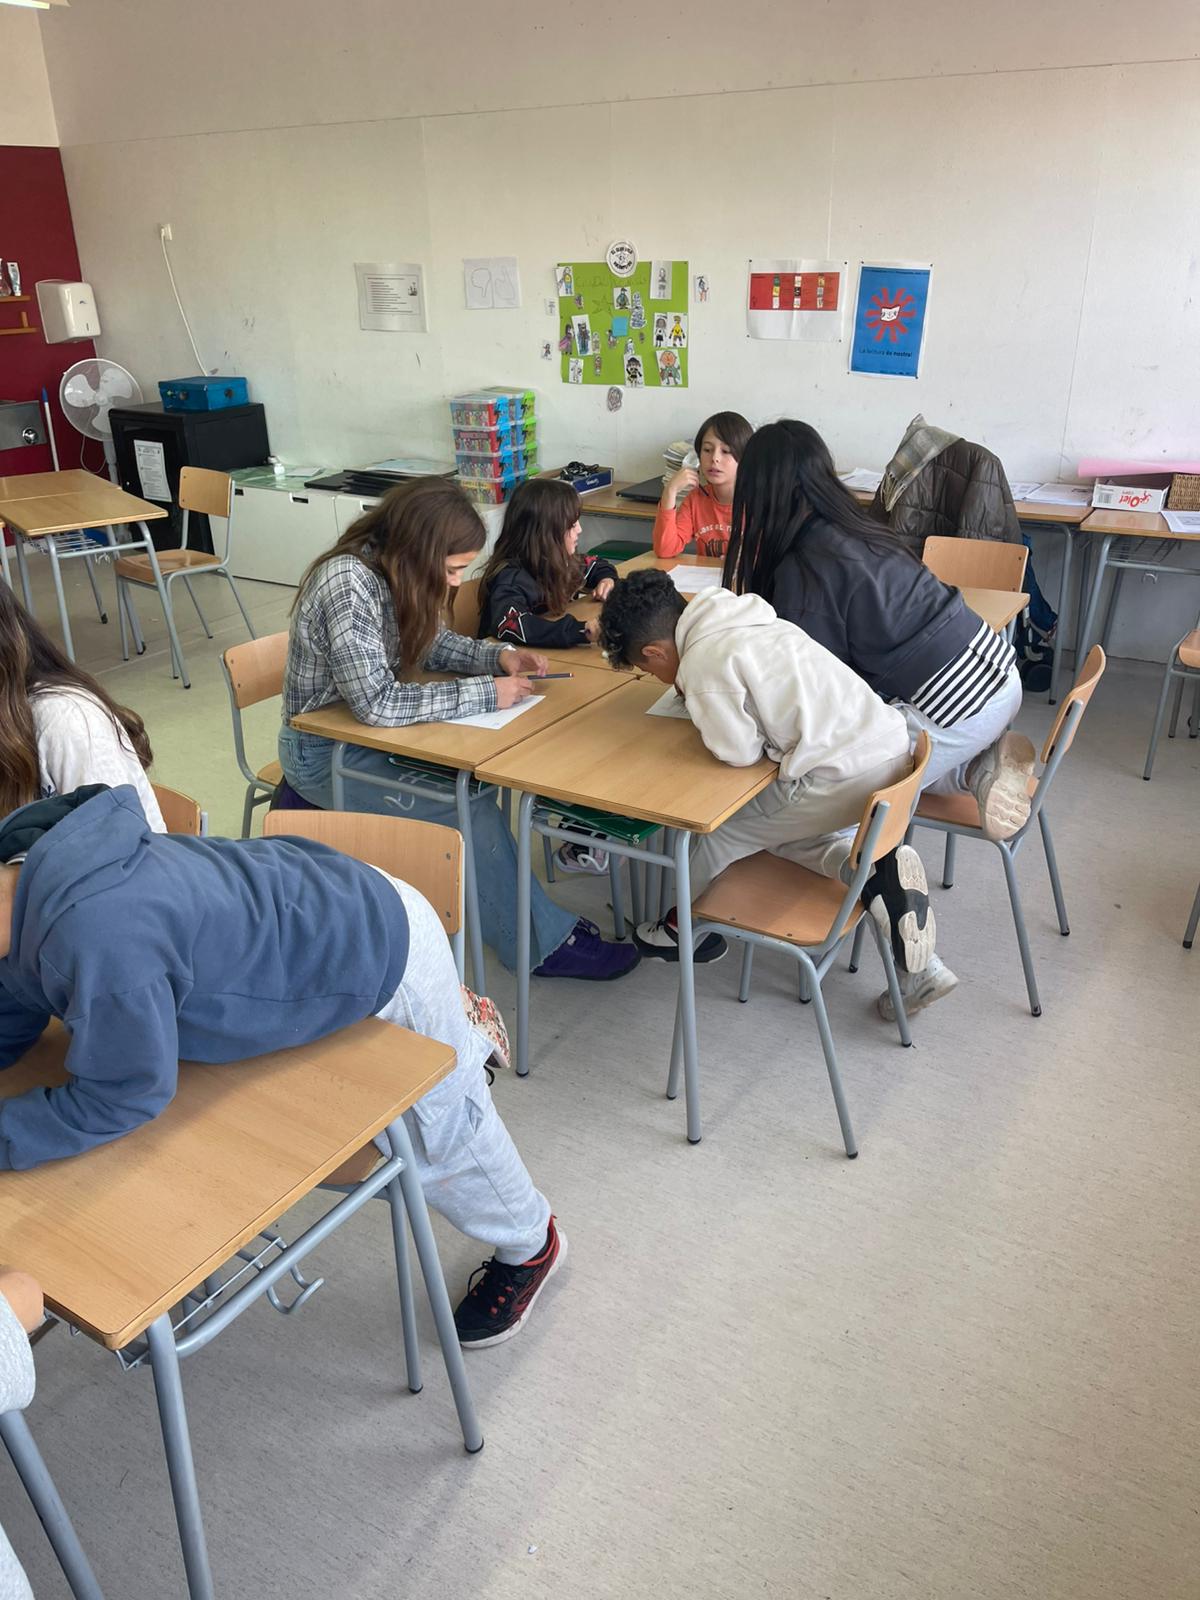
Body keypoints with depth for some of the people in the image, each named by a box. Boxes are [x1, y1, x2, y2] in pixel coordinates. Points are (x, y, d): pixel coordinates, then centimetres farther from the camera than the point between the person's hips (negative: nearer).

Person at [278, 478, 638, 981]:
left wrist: (499, 656, -8)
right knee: (469, 802, -20)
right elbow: (376, 703, -33)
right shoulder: (348, 586, -29)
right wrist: (485, 692, -27)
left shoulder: (396, 572, -3)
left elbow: (433, 643, 11)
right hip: (324, 751, -8)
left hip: (368, 730, 8)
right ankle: (543, 944, -7)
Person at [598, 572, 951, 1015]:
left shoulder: (703, 664, -12)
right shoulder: (743, 618, 14)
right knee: (784, 824, 29)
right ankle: (876, 870, 6)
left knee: (715, 825, 9)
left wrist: (705, 717, 8)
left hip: (843, 778, -9)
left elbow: (740, 752, -11)